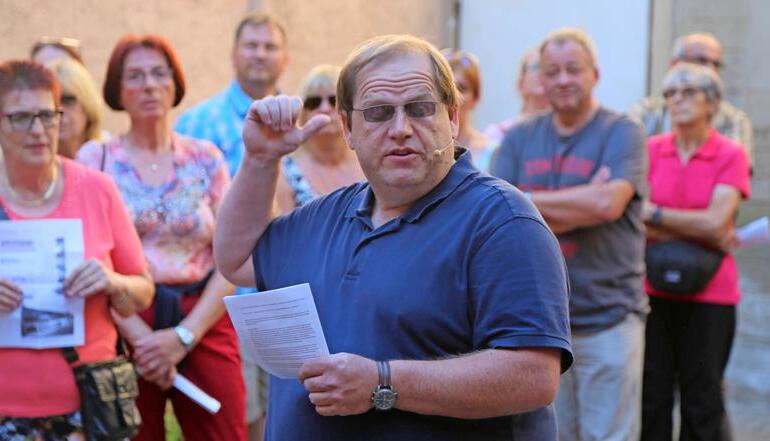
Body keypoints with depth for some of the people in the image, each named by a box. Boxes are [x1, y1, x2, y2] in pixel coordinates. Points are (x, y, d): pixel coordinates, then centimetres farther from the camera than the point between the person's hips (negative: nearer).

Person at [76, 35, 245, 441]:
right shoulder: (95, 159, 4)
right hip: (122, 325, -1)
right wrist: (140, 335, -13)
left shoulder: (206, 159, 8)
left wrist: (184, 335, -10)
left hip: (204, 326, 1)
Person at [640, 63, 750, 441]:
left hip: (709, 294, -1)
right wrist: (704, 235, -11)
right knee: (651, 396, 6)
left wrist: (655, 214, -10)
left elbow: (716, 221, -13)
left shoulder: (730, 156, -2)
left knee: (701, 399, 6)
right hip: (653, 288, 2)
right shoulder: (651, 150, 2)